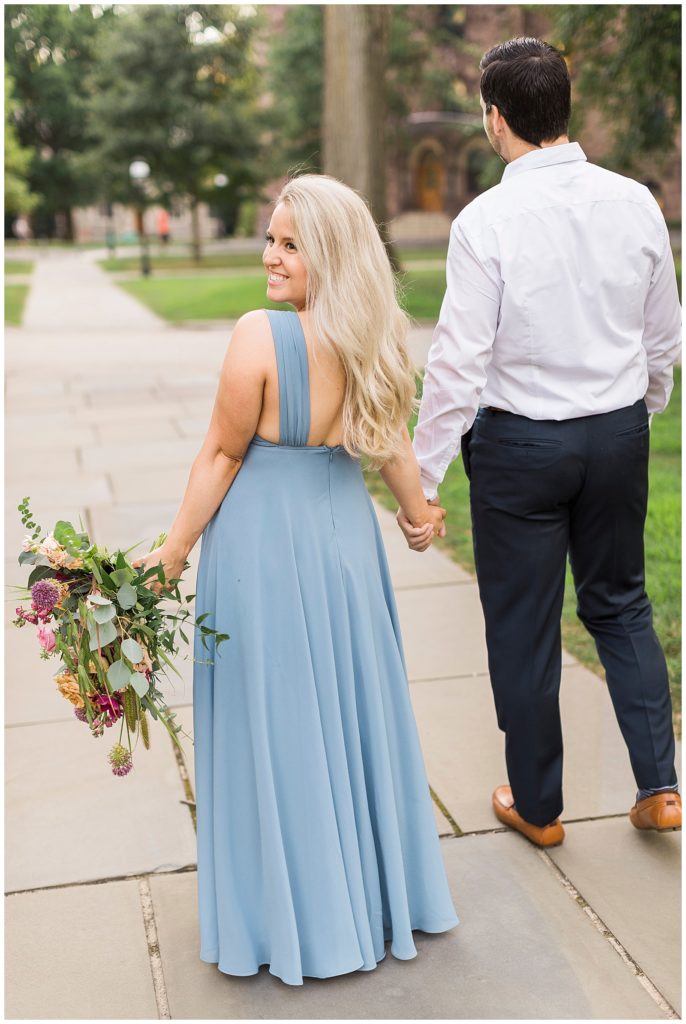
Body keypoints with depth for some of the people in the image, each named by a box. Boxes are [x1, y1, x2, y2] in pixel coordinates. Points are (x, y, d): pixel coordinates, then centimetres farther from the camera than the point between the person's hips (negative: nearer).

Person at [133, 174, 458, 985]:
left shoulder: (260, 335, -20)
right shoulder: (375, 339, -3)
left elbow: (222, 454, -15)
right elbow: (392, 442, 9)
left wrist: (174, 550, -3)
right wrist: (419, 511, 27)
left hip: (263, 539, -5)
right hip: (345, 531, 6)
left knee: (275, 725, 9)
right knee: (352, 713, 19)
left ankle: (290, 913, 25)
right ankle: (377, 891, 36)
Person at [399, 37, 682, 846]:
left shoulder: (486, 220, -17)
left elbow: (459, 363, -17)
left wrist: (421, 480, -9)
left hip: (520, 443, -4)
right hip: (618, 432, 4)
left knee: (523, 627, 11)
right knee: (621, 605, 21)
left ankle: (537, 806, 26)